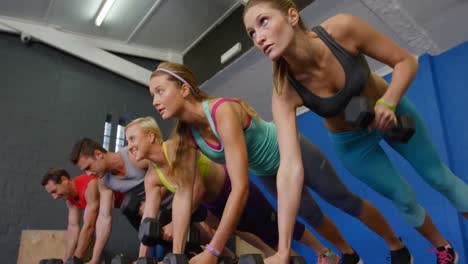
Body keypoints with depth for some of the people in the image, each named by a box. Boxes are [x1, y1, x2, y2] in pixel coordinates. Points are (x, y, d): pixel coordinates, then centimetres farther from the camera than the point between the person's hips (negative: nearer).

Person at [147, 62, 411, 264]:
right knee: (310, 215, 20)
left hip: (293, 152, -6)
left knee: (346, 202, 10)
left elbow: (241, 189, -43)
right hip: (266, 171, 6)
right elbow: (185, 193, -13)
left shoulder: (222, 112, -39)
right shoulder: (185, 135, -16)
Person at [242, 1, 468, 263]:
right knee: (405, 200, 15)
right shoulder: (285, 91, -33)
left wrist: (387, 103, -37)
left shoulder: (342, 28, -33)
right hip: (353, 142, 0)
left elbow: (406, 61, -19)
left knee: (439, 177, 16)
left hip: (391, 109, 0)